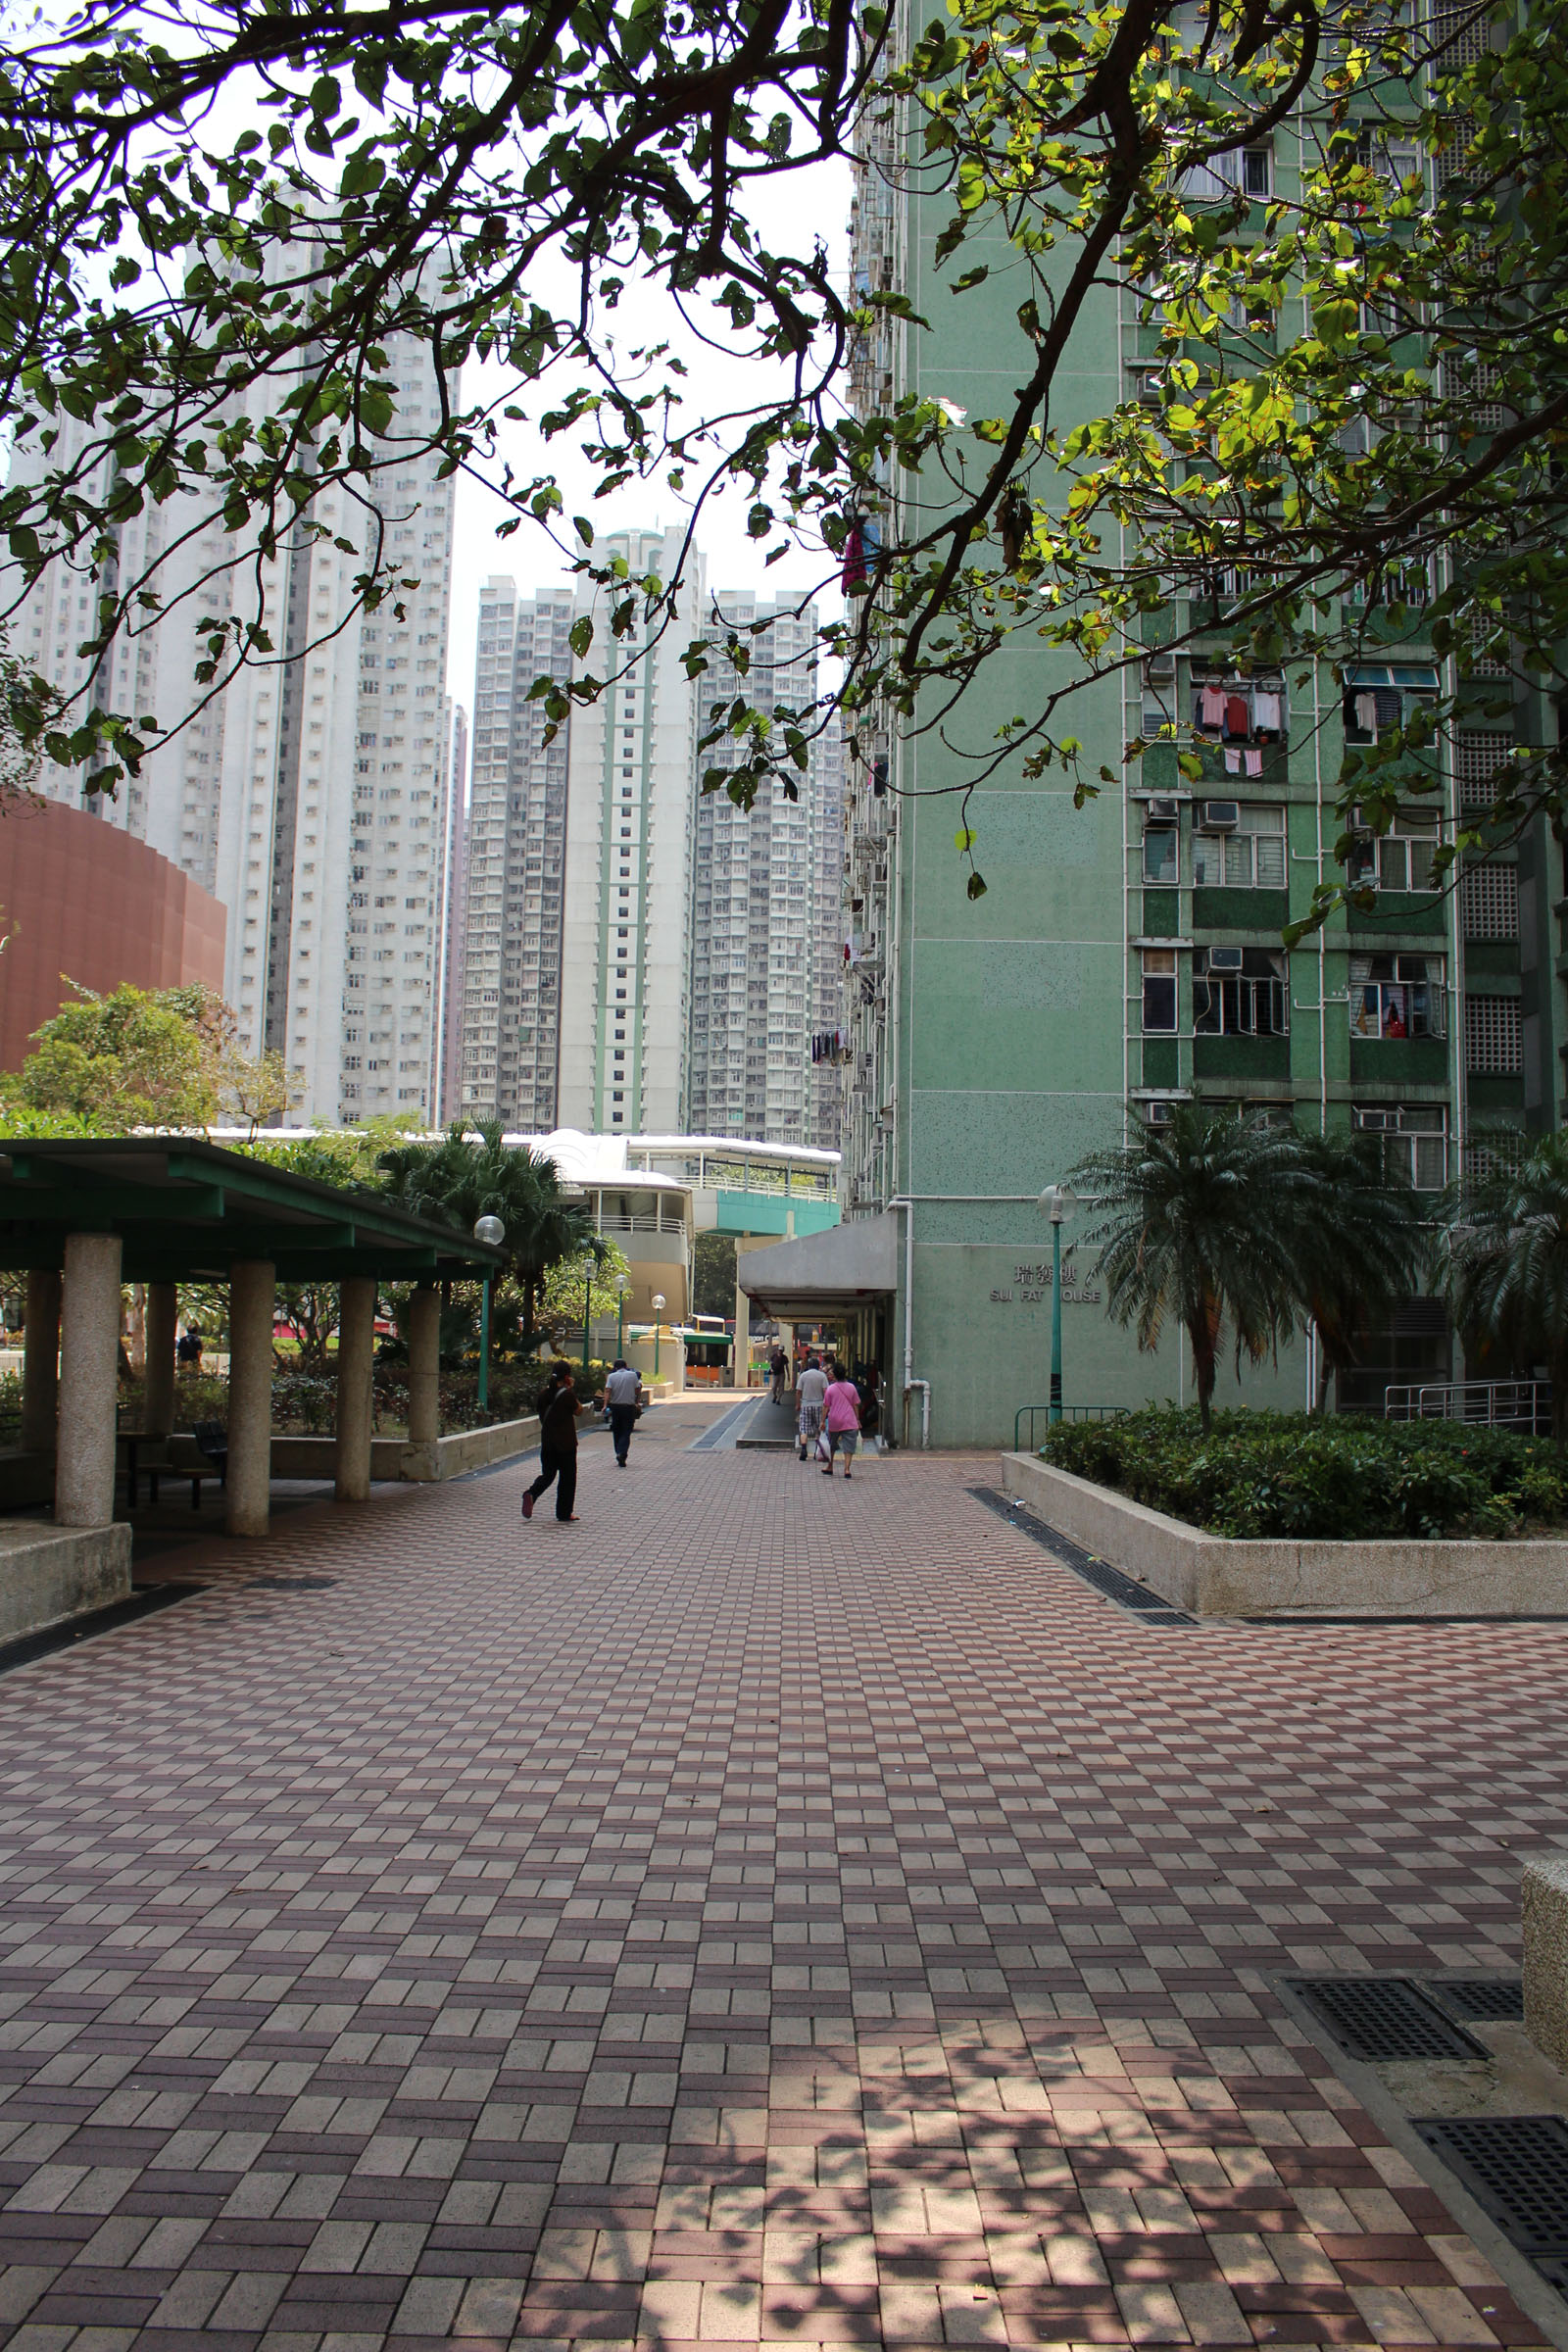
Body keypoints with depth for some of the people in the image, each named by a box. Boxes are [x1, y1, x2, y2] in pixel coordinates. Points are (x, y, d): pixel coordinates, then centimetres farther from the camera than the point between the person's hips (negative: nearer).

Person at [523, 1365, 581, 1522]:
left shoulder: (545, 1394, 3)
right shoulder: (567, 1395, -16)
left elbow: (542, 1417, 12)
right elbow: (578, 1411, -1)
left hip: (547, 1441, 5)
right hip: (565, 1443, -5)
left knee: (547, 1474, 14)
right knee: (567, 1477, 8)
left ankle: (531, 1493, -14)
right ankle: (564, 1513, 13)